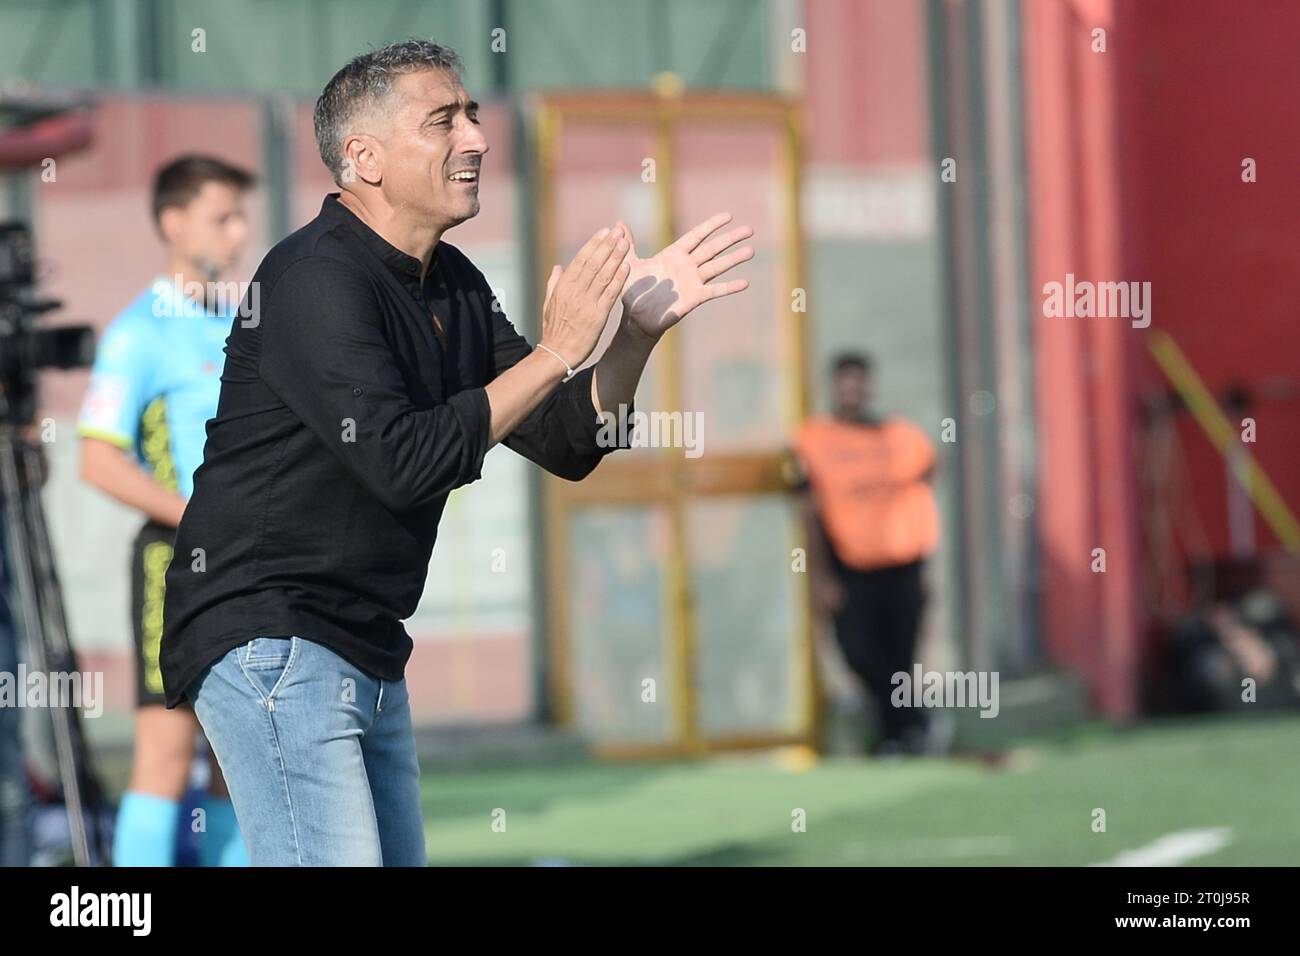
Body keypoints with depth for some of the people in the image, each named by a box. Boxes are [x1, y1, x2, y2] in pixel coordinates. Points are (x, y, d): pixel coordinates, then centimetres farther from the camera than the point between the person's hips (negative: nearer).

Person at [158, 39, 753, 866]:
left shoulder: (452, 286, 11)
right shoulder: (316, 279, -17)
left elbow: (568, 443, 12)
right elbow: (405, 461, -27)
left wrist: (642, 329, -4)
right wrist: (556, 351, -22)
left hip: (369, 658, 10)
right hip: (270, 641, -10)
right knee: (336, 863, -16)